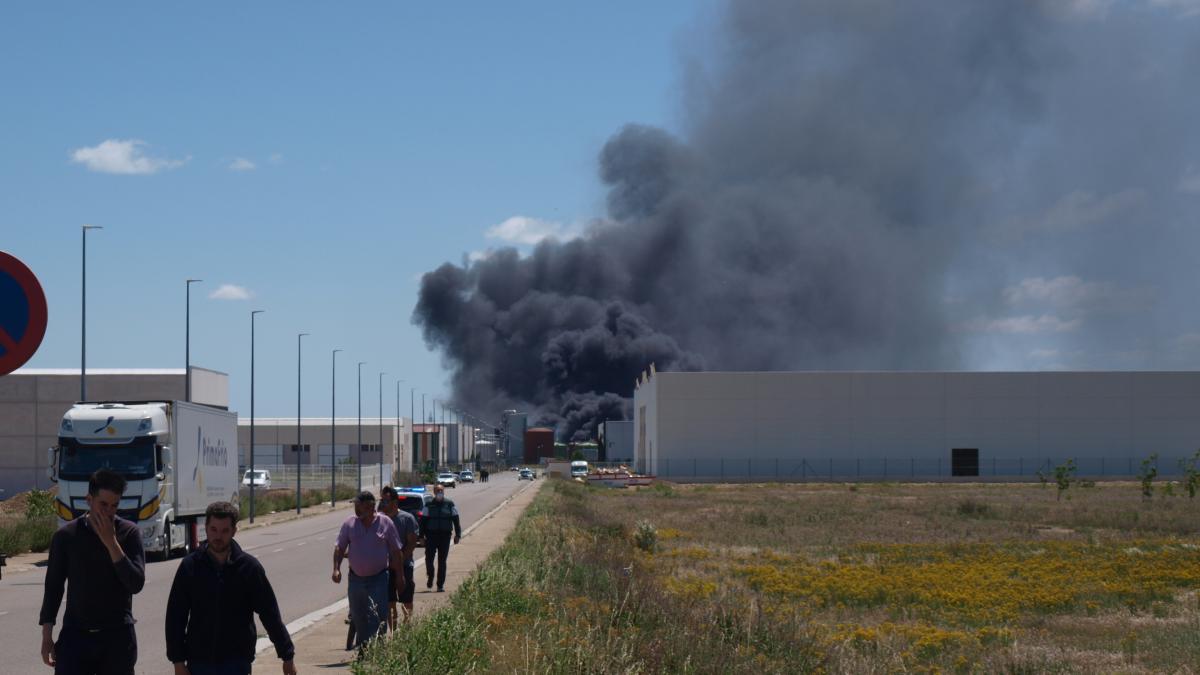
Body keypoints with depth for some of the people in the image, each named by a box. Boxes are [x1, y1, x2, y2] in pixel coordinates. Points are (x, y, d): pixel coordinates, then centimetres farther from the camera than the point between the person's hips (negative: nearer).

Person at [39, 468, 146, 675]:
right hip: (76, 634, 0)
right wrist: (47, 636, 3)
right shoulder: (66, 536, 0)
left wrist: (111, 542, -16)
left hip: (117, 636, 0)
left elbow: (136, 583, -11)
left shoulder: (129, 533, -2)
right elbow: (53, 588, 6)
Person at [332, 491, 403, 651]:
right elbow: (339, 548, 6)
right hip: (356, 579, 3)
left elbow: (396, 552, 3)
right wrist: (336, 569, -8)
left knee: (378, 618, -12)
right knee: (358, 618, 11)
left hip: (378, 579, -3)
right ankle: (362, 651, 25)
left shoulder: (385, 523, -2)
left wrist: (400, 576, 2)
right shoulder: (349, 523, 3)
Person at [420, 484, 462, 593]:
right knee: (429, 558, -5)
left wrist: (458, 535, 1)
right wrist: (421, 536, -1)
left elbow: (456, 520, 7)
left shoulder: (450, 505, 4)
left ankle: (440, 585, 8)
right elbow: (423, 521, 5)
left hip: (445, 536, 0)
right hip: (431, 535, 0)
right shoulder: (429, 505, 4)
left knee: (442, 561, 2)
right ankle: (430, 578, 20)